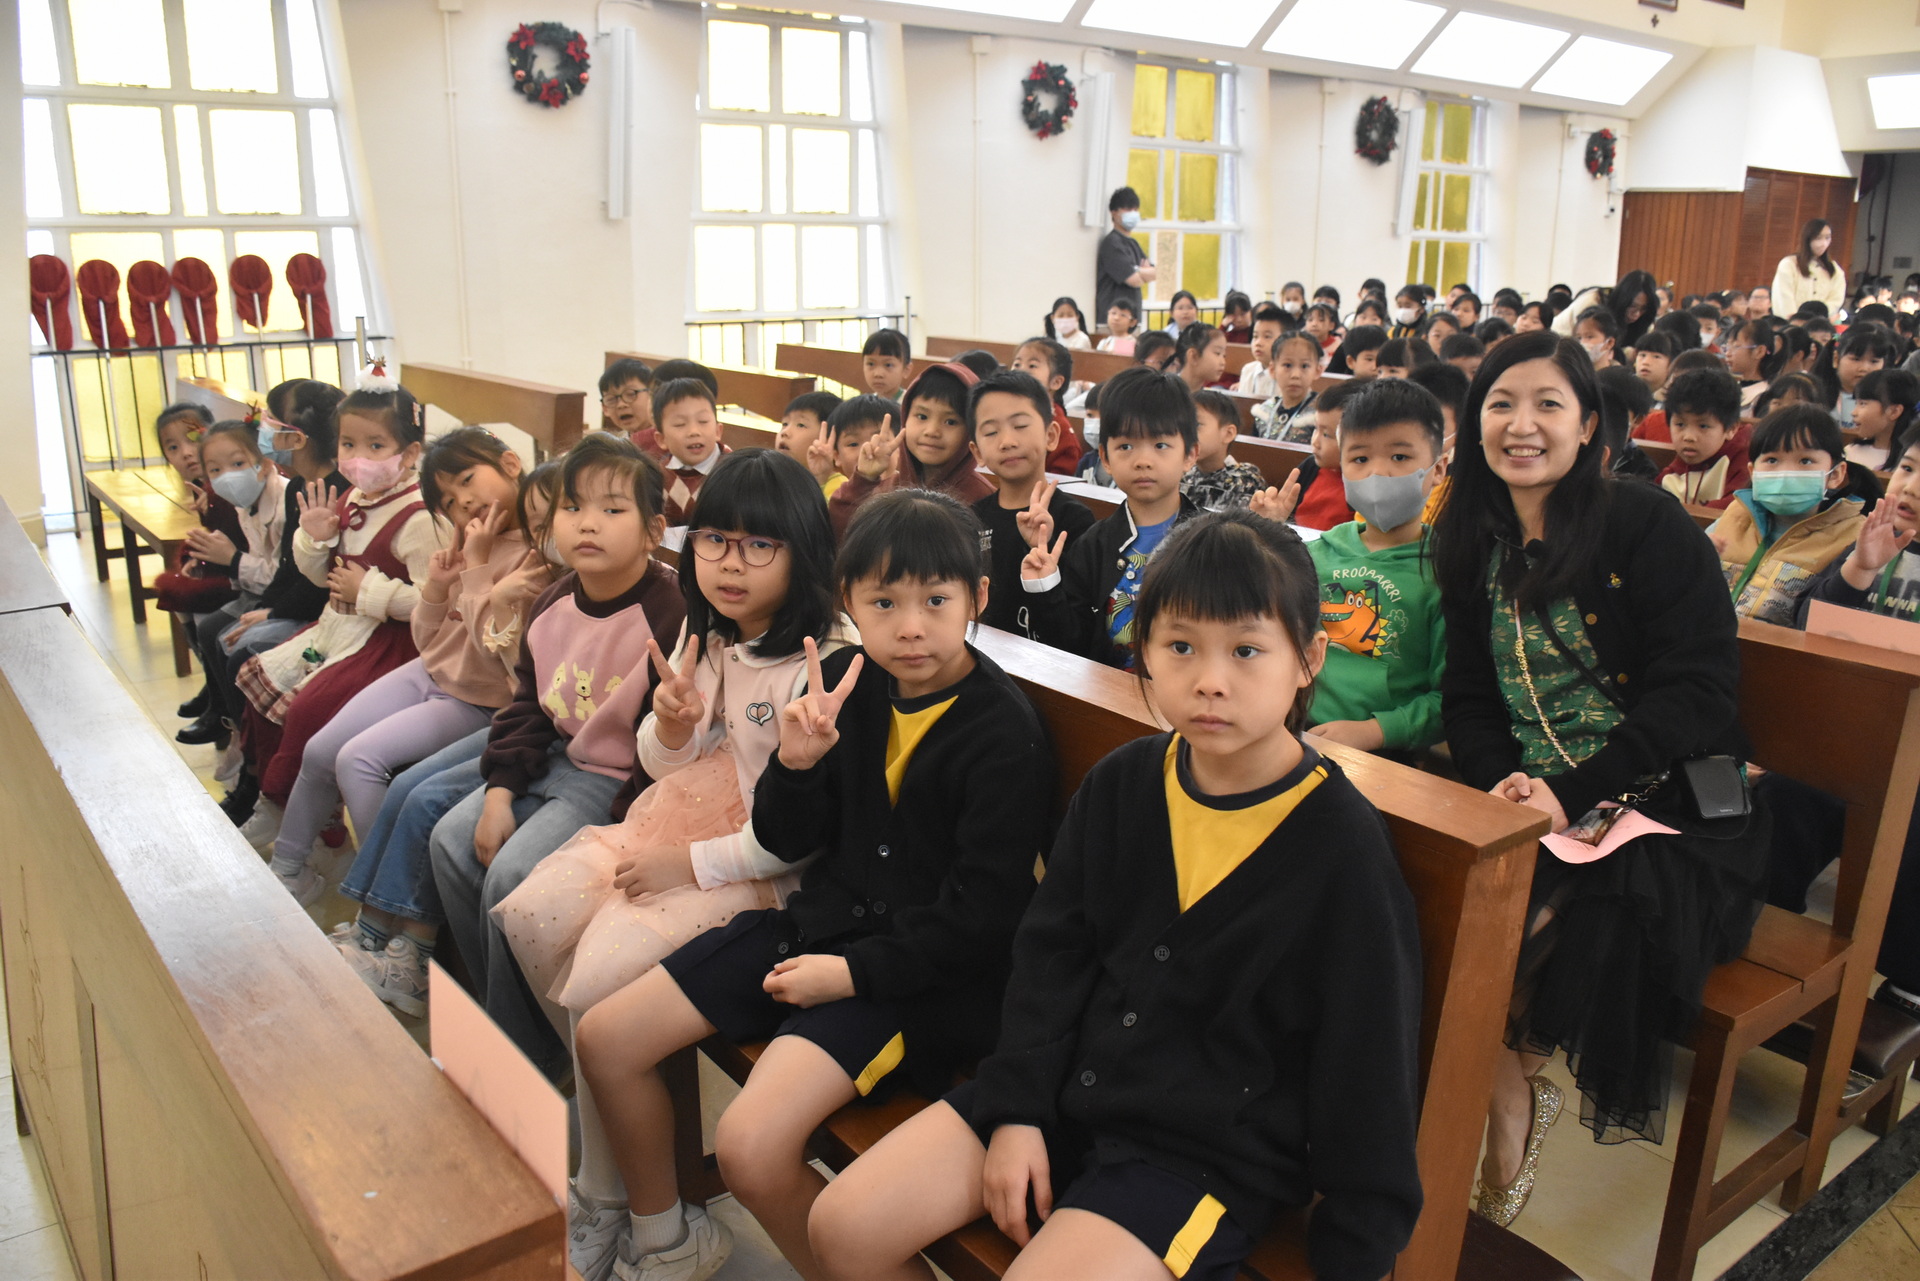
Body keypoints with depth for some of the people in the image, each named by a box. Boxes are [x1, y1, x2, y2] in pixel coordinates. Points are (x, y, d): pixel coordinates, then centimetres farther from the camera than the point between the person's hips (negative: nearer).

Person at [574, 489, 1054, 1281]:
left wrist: (854, 972, -15)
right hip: (820, 919, 7)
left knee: (751, 1146, -26)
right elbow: (787, 842, 6)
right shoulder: (849, 686, 0)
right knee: (604, 1038, 6)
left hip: (917, 969, -7)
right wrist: (797, 764, -14)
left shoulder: (1005, 731, -17)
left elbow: (982, 912, -16)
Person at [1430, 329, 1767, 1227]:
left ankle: (1519, 1075, -1)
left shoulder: (1652, 529, -5)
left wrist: (1571, 794, -23)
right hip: (1528, 810, 4)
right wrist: (1501, 782, -13)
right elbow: (1468, 698, 9)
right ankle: (1508, 1093, -2)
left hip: (1672, 815, -4)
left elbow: (1701, 695, -12)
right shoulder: (1477, 546, 11)